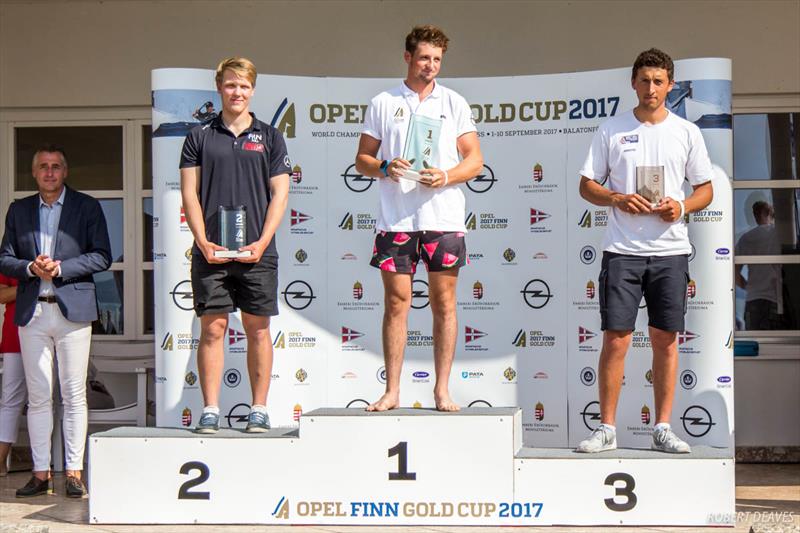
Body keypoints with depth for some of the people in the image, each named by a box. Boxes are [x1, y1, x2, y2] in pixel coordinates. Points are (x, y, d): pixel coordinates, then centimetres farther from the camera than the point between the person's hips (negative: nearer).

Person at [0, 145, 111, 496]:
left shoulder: (87, 207, 6)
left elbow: (102, 256, -1)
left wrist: (60, 268, -12)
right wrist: (30, 268, -8)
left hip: (72, 309, -2)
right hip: (32, 312, 3)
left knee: (74, 394, -1)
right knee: (37, 396, 3)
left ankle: (74, 472, 3)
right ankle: (40, 473, 7)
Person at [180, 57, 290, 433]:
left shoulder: (269, 138, 10)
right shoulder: (200, 137, 10)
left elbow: (279, 194, 5)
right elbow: (189, 192, 5)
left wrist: (262, 242, -7)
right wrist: (203, 241, -7)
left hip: (257, 251, 0)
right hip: (211, 251, 0)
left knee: (257, 330, 3)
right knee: (212, 328, 0)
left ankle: (259, 410, 10)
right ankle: (210, 410, 5)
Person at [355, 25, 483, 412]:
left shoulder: (454, 103, 10)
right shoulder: (382, 103, 10)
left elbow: (475, 159, 7)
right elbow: (362, 159, 10)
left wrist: (446, 177, -12)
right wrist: (384, 167, -11)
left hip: (443, 217, 0)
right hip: (395, 217, 0)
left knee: (444, 303, 2)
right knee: (396, 302, 1)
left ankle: (442, 390, 8)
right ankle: (392, 390, 7)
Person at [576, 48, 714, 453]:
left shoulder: (687, 132, 9)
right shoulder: (611, 130, 6)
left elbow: (705, 190, 12)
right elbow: (587, 186, 7)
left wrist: (682, 206, -9)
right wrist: (618, 200, -12)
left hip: (670, 251, 2)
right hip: (623, 249, -1)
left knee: (666, 340, 5)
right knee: (615, 339, -3)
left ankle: (662, 428, 13)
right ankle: (606, 429, 5)